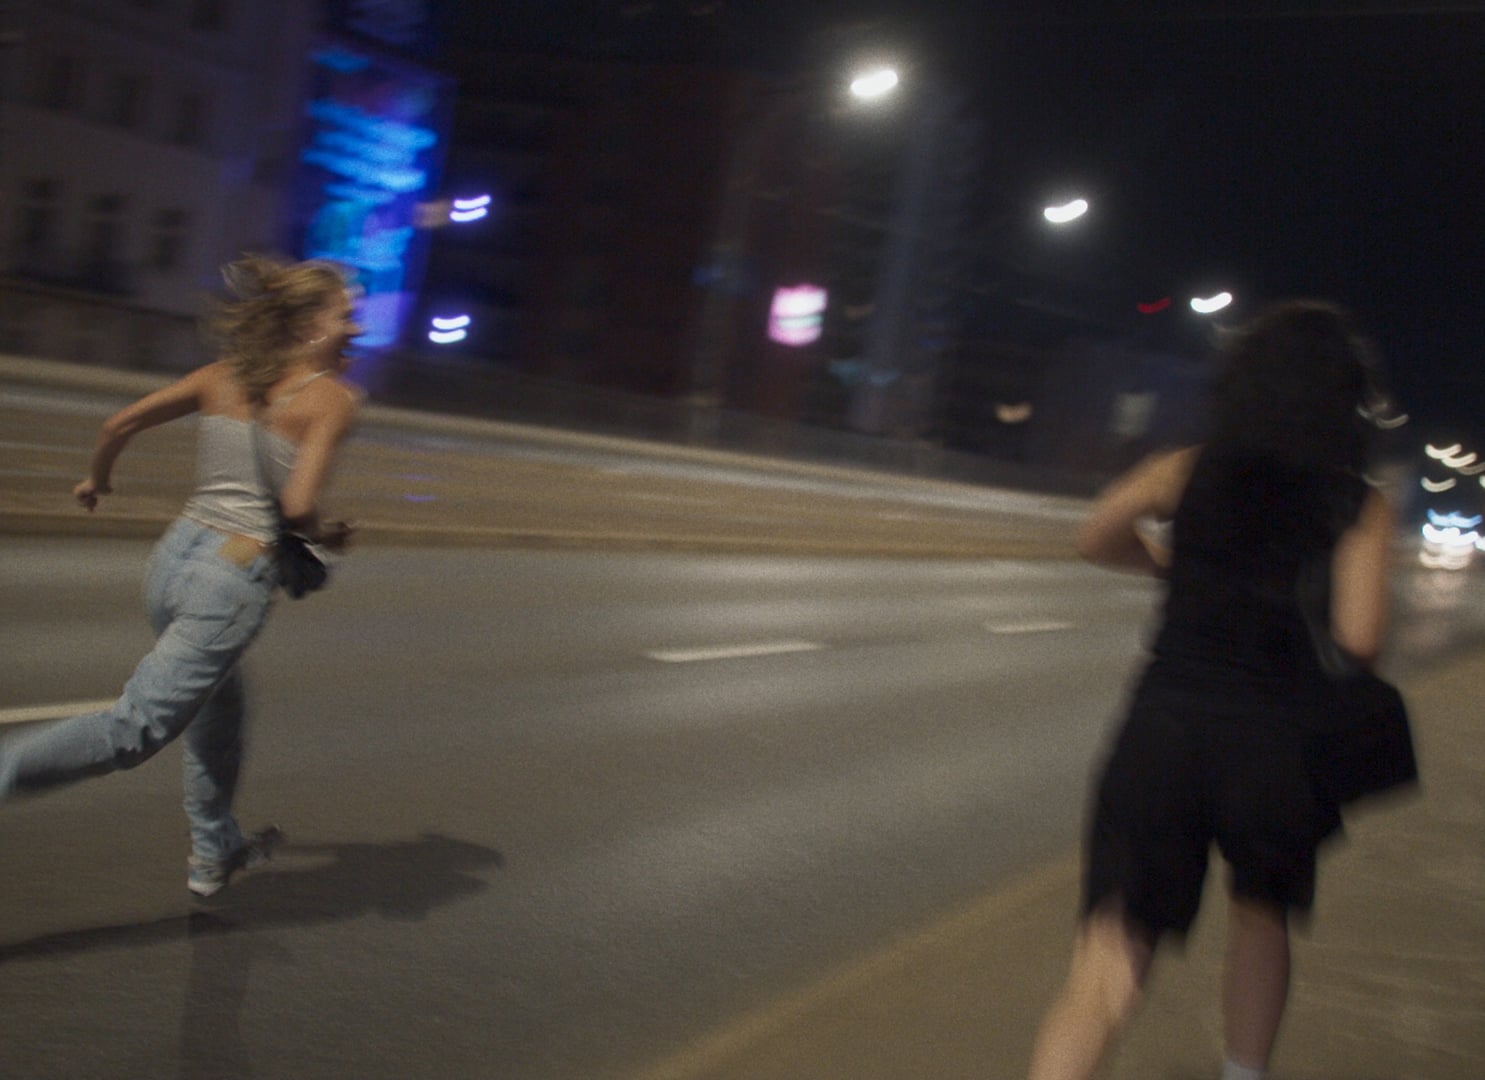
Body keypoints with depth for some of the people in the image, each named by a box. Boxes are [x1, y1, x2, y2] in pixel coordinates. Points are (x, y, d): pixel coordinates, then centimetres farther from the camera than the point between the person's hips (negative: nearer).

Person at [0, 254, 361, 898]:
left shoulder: (224, 376, 10)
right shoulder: (333, 397, -7)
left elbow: (121, 423, 7)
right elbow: (296, 505, -18)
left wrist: (96, 479, 26)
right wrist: (326, 538, 3)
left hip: (174, 555, 8)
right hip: (236, 577, -8)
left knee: (219, 708, 26)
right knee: (136, 729, -5)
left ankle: (215, 853, 38)